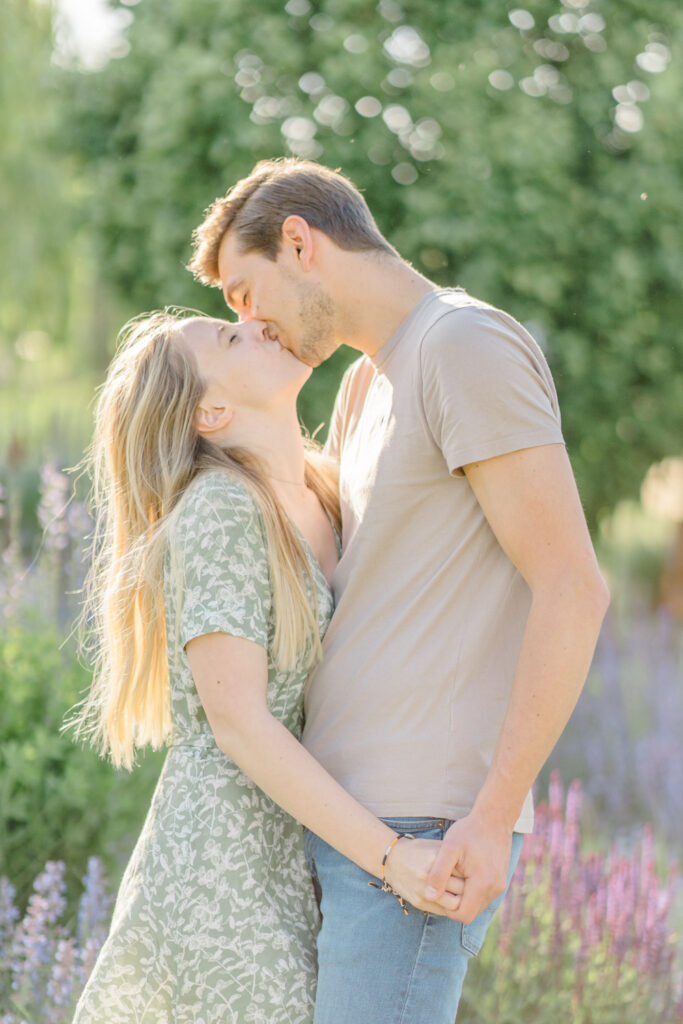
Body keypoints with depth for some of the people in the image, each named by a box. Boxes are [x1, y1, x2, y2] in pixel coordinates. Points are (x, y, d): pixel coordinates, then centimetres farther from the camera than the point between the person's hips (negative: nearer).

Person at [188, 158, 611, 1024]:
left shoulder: (469, 345, -11)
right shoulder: (366, 384, 20)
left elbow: (572, 587, -18)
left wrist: (494, 816, -20)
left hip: (425, 830, -10)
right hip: (348, 821, 10)